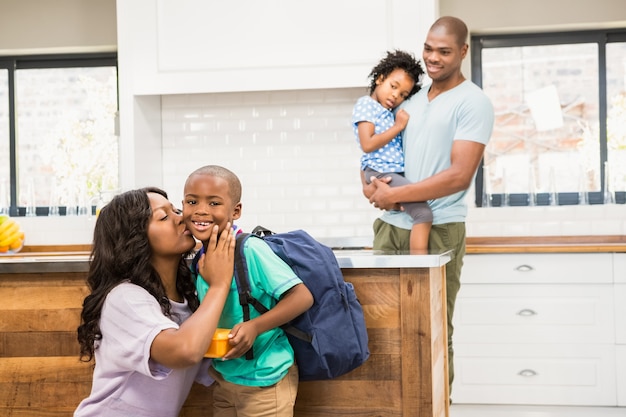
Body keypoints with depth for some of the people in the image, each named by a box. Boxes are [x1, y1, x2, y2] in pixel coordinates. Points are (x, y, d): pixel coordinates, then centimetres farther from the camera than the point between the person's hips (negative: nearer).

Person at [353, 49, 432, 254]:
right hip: (381, 173, -9)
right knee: (423, 213, -24)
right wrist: (398, 127, -7)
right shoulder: (365, 104, -1)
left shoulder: (391, 113, 25)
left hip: (397, 174, 9)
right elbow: (367, 145, -13)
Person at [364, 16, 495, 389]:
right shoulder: (411, 99, 14)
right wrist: (371, 185, -2)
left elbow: (459, 176, -15)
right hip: (390, 224, 6)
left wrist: (393, 195, -13)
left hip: (438, 231, -6)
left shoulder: (473, 103, -6)